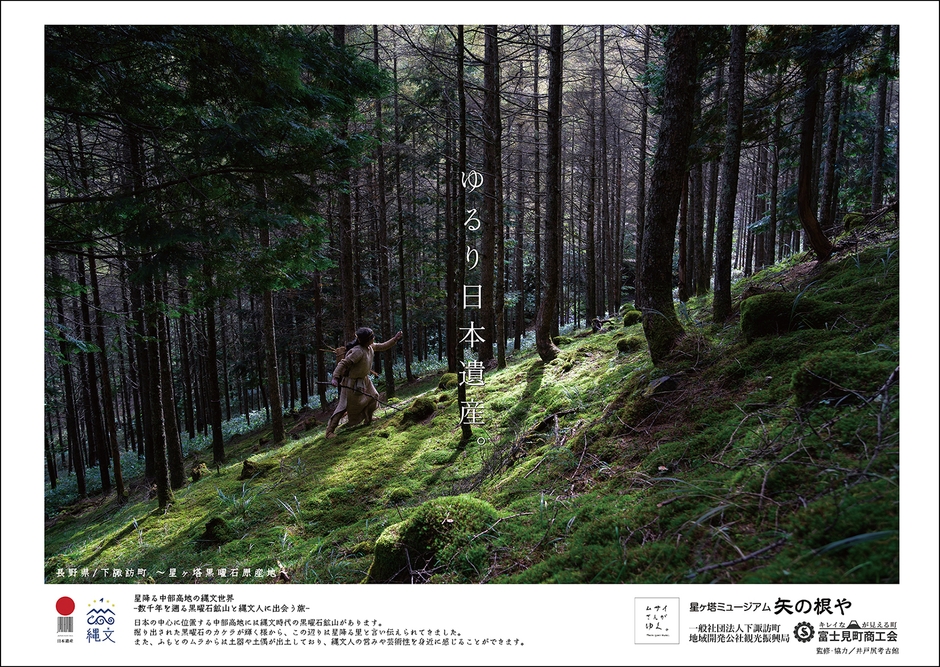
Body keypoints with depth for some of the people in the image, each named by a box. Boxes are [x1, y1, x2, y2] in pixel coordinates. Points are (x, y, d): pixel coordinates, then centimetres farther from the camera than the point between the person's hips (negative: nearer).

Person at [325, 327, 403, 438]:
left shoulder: (370, 346, -4)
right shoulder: (358, 351, -31)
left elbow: (382, 347, 15)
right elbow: (343, 363, -33)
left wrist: (395, 339, 9)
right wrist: (335, 377, -40)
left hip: (364, 379, 9)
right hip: (352, 382, -9)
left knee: (373, 396, 17)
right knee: (345, 405, -6)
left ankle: (368, 420, 37)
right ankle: (330, 430, 1)